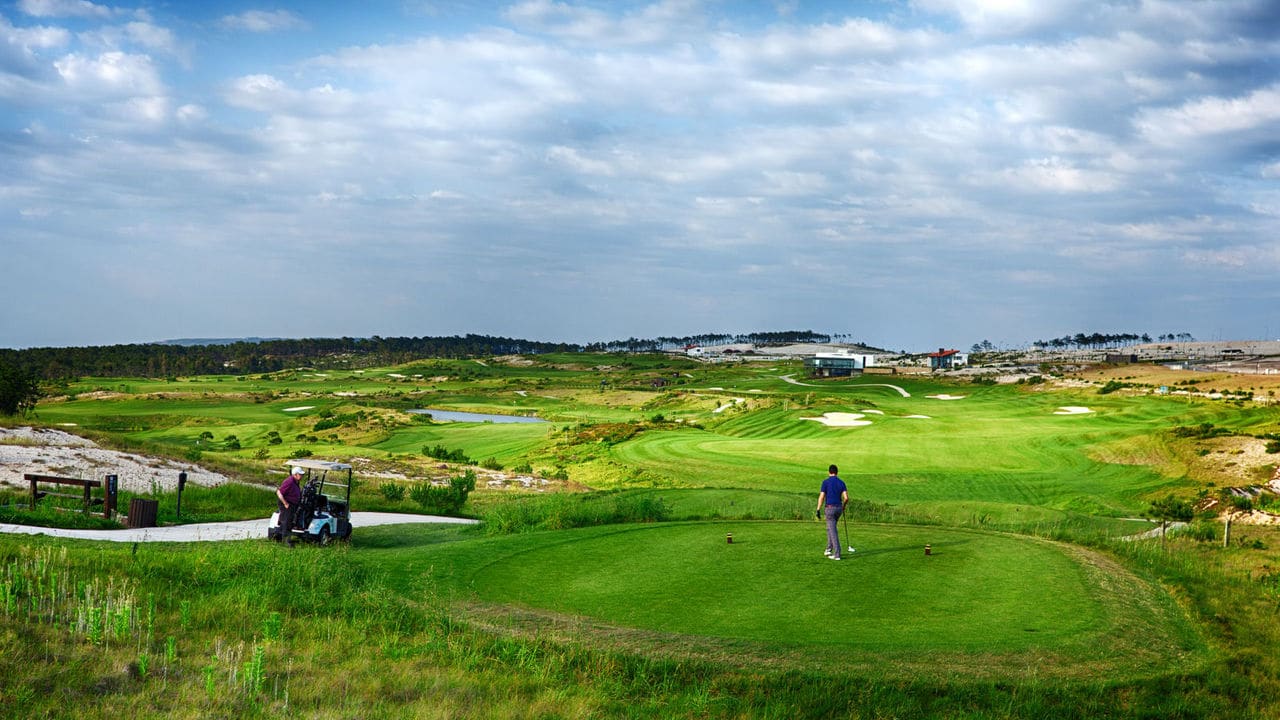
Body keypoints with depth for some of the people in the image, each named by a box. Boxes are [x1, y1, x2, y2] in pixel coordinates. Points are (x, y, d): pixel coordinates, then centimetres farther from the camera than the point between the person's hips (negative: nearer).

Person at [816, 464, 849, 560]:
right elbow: (846, 497, -3)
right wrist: (843, 507, 15)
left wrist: (818, 510, -7)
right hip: (839, 508, 5)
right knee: (830, 528, 25)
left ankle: (837, 554, -8)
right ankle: (829, 549, 25)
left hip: (829, 508, -5)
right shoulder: (841, 482, 5)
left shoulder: (826, 482, -7)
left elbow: (821, 497, -12)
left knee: (833, 531, -4)